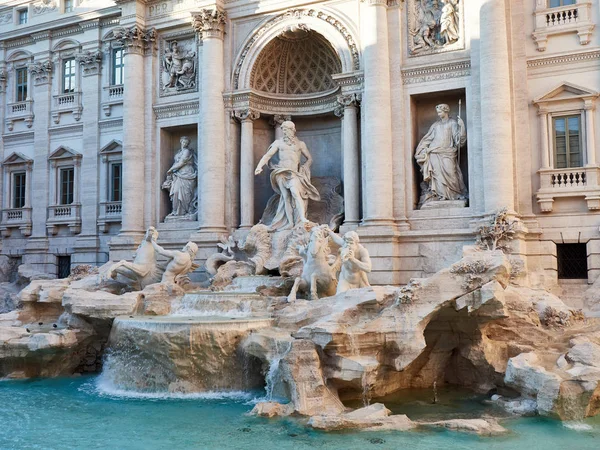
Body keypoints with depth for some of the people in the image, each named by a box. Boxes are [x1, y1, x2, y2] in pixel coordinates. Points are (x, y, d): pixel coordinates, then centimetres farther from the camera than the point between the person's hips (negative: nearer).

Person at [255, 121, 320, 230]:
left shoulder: (300, 144, 16)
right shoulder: (278, 142, 15)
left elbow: (309, 159, 21)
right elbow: (268, 155, 8)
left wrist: (303, 168, 4)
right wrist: (259, 166, -8)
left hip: (293, 172, -1)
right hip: (281, 172, 1)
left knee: (295, 191, -26)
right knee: (286, 196, -9)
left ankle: (302, 218, -34)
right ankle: (290, 223, -9)